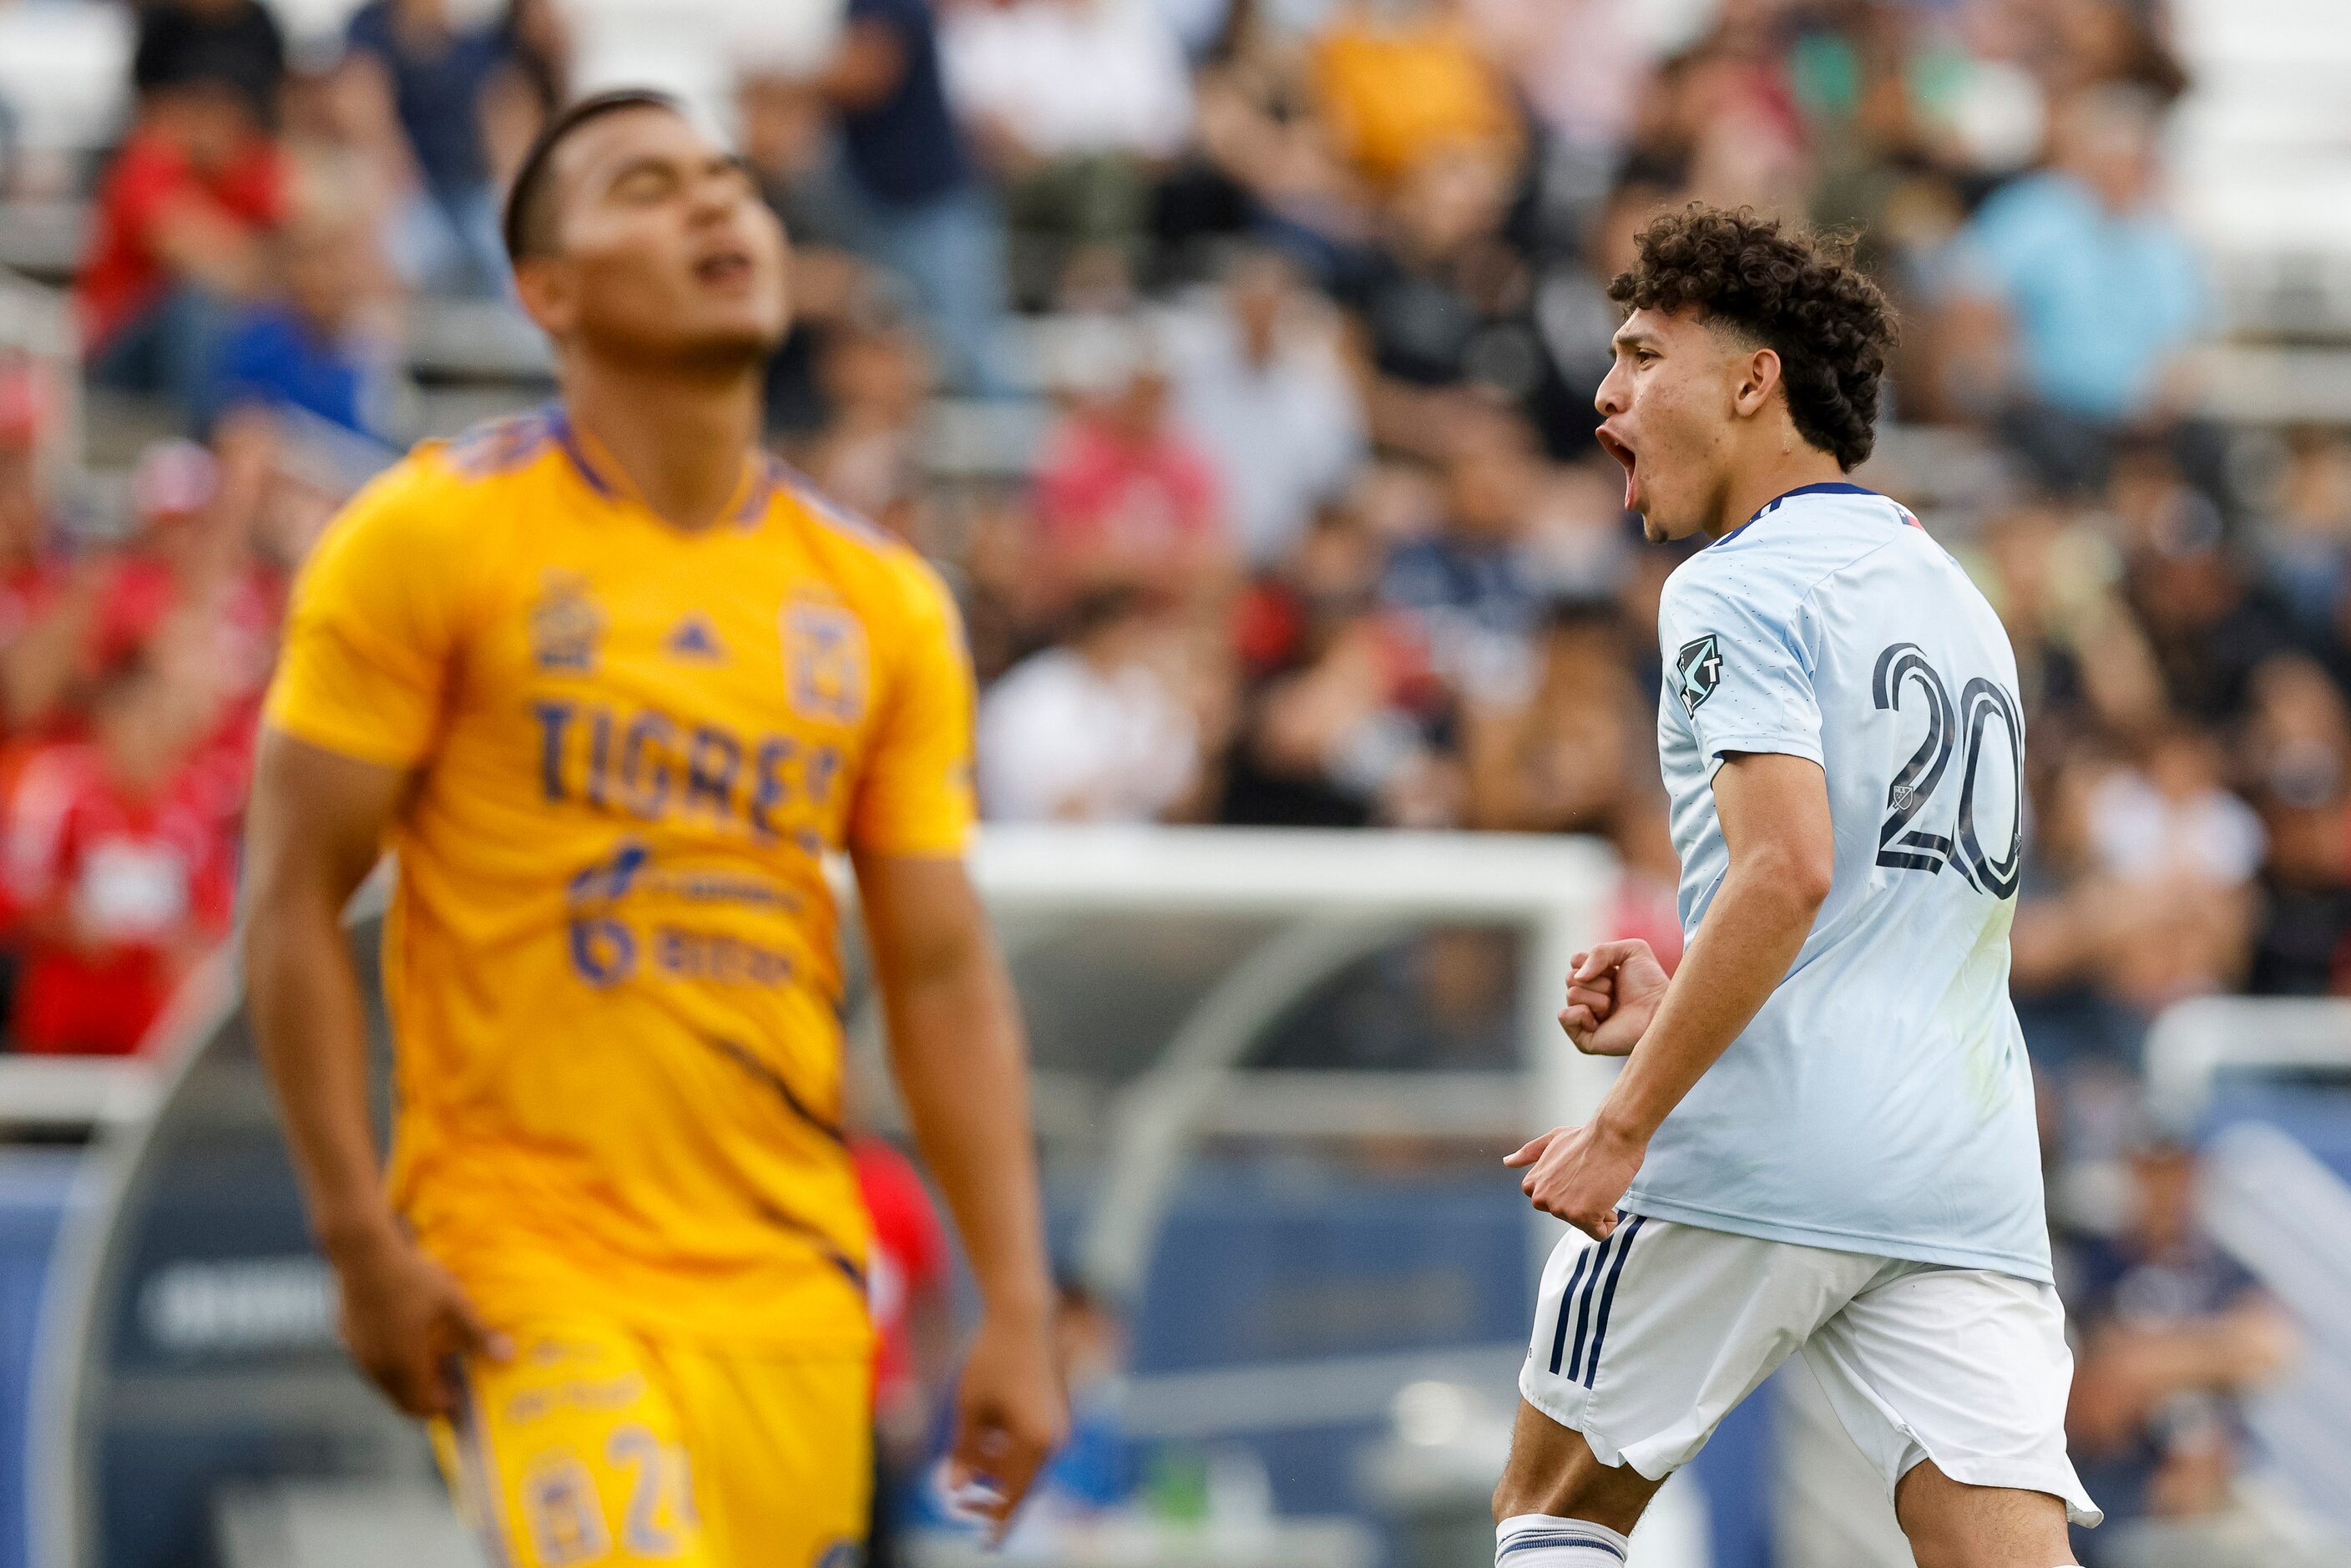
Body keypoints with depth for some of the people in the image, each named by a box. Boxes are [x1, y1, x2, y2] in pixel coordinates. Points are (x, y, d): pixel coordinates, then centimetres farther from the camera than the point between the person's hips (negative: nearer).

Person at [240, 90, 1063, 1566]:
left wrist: (1017, 1308, 3)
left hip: (791, 1283, 5)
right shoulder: (436, 539, -3)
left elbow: (944, 971, 11)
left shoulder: (881, 602, 10)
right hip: (525, 1263, -5)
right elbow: (295, 899, -3)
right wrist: (363, 1238, -11)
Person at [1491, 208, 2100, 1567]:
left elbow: (1788, 873, -19)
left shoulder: (1739, 590, -5)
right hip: (1966, 1172, 7)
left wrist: (1623, 1128, -17)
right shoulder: (1952, 596, 22)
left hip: (1763, 1154, -7)